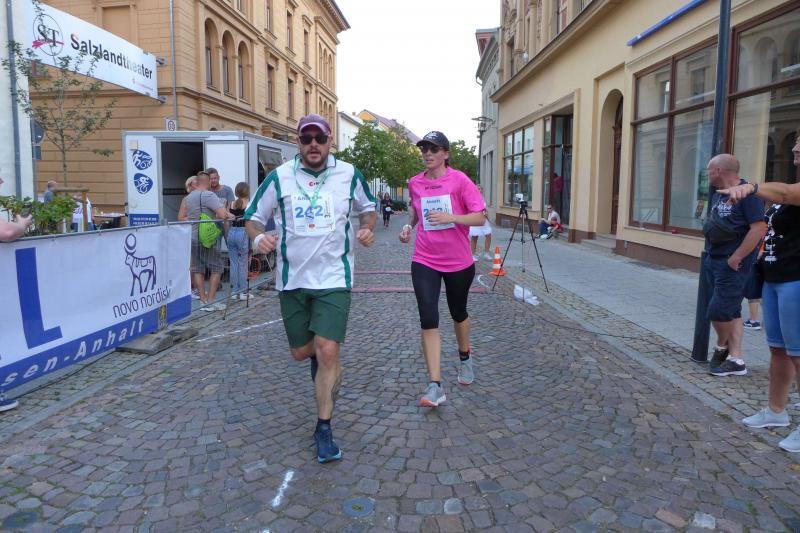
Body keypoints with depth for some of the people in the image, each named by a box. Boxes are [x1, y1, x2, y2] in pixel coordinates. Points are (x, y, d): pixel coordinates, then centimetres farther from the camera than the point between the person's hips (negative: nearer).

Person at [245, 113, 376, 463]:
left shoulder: (349, 174, 0)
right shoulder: (279, 177, -1)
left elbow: (368, 207, 17)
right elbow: (254, 216, 7)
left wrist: (367, 229, -5)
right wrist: (258, 238, -16)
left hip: (334, 279, -2)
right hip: (292, 279, 2)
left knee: (328, 352, -11)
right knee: (301, 352, 12)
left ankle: (324, 429, 4)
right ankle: (319, 359, 51)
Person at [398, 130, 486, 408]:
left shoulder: (460, 180, -9)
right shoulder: (415, 183, 3)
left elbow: (480, 218, -12)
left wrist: (451, 217, -27)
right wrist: (409, 225, 5)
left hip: (459, 261, -1)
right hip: (425, 261, 2)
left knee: (458, 313, 18)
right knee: (428, 320, -11)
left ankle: (464, 356, 49)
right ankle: (435, 386, -7)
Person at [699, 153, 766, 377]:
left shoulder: (747, 194, -14)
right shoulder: (717, 195, 13)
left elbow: (759, 228, -20)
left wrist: (735, 258, -20)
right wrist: (708, 257, 13)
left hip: (732, 263, -8)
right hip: (713, 260, 8)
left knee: (719, 310, -8)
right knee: (731, 311, 12)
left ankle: (721, 347, 17)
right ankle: (735, 360, 19)